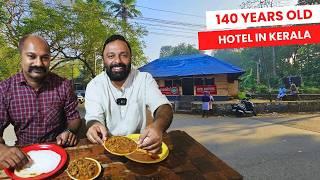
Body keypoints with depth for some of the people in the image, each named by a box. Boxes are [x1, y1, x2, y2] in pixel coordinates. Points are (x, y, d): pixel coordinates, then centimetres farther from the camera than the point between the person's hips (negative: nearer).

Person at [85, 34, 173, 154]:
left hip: (139, 144, -1)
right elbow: (93, 117, -11)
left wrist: (158, 125, -40)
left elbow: (163, 107, -16)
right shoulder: (94, 85, -2)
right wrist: (94, 126, -37)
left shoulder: (145, 79, -4)